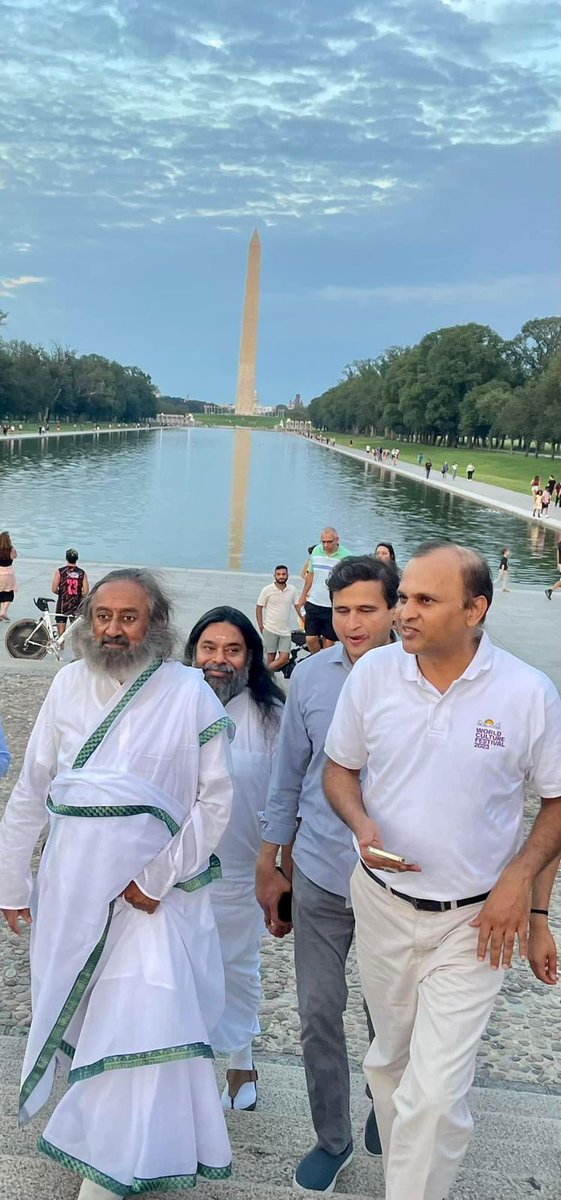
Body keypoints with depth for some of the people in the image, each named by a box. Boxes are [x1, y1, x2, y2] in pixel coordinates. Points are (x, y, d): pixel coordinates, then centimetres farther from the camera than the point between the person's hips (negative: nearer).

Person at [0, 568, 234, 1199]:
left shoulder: (190, 693, -9)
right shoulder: (69, 685, 1)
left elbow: (215, 799, -8)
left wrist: (159, 879, -11)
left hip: (153, 888, -3)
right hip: (71, 886, 4)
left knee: (146, 1024, -8)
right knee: (77, 1015, 14)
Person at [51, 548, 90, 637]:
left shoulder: (60, 571, -6)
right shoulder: (82, 573, -2)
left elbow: (54, 589, -8)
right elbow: (85, 592, -6)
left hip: (63, 605, -2)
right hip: (77, 606, 2)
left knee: (61, 633, 4)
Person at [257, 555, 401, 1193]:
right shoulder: (310, 677, -6)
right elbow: (288, 776, 4)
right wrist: (268, 868, 9)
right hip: (320, 876, 2)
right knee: (319, 1013, 10)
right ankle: (332, 1137, 31)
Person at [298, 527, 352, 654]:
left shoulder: (346, 556, -10)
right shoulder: (316, 551, 3)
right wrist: (303, 596, 20)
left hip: (333, 606, -3)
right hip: (314, 603, 3)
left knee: (328, 641, 4)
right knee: (310, 639, 0)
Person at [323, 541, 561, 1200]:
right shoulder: (372, 673, -8)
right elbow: (339, 767, 6)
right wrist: (363, 826, -13)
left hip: (473, 922, -3)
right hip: (382, 903, 3)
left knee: (435, 1091, -7)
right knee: (390, 1059, 20)